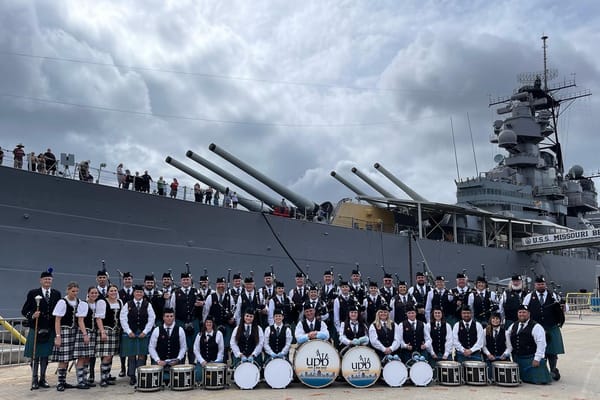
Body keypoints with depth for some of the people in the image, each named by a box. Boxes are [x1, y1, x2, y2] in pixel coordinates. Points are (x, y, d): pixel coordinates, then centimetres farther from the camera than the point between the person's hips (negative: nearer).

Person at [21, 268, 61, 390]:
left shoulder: (56, 294, 8)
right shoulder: (33, 293, 0)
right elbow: (24, 311, 0)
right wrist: (32, 315, -19)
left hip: (50, 330, 3)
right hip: (36, 329, -3)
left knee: (45, 355, 10)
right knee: (35, 355, 2)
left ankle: (43, 379, 20)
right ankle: (34, 379, 12)